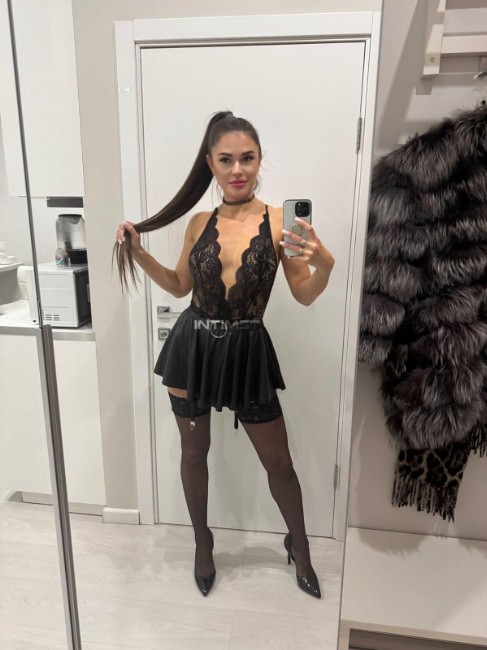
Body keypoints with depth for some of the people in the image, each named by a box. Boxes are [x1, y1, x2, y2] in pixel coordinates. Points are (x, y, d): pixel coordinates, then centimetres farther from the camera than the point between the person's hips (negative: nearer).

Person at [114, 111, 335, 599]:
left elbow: (304, 296, -6)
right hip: (193, 347, 3)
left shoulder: (278, 221, -8)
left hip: (246, 353, -2)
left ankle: (299, 548, 40)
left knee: (278, 461, 11)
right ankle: (202, 543, 44)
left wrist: (324, 264, -25)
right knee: (194, 452, 17)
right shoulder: (199, 223, 2)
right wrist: (138, 252, 3)